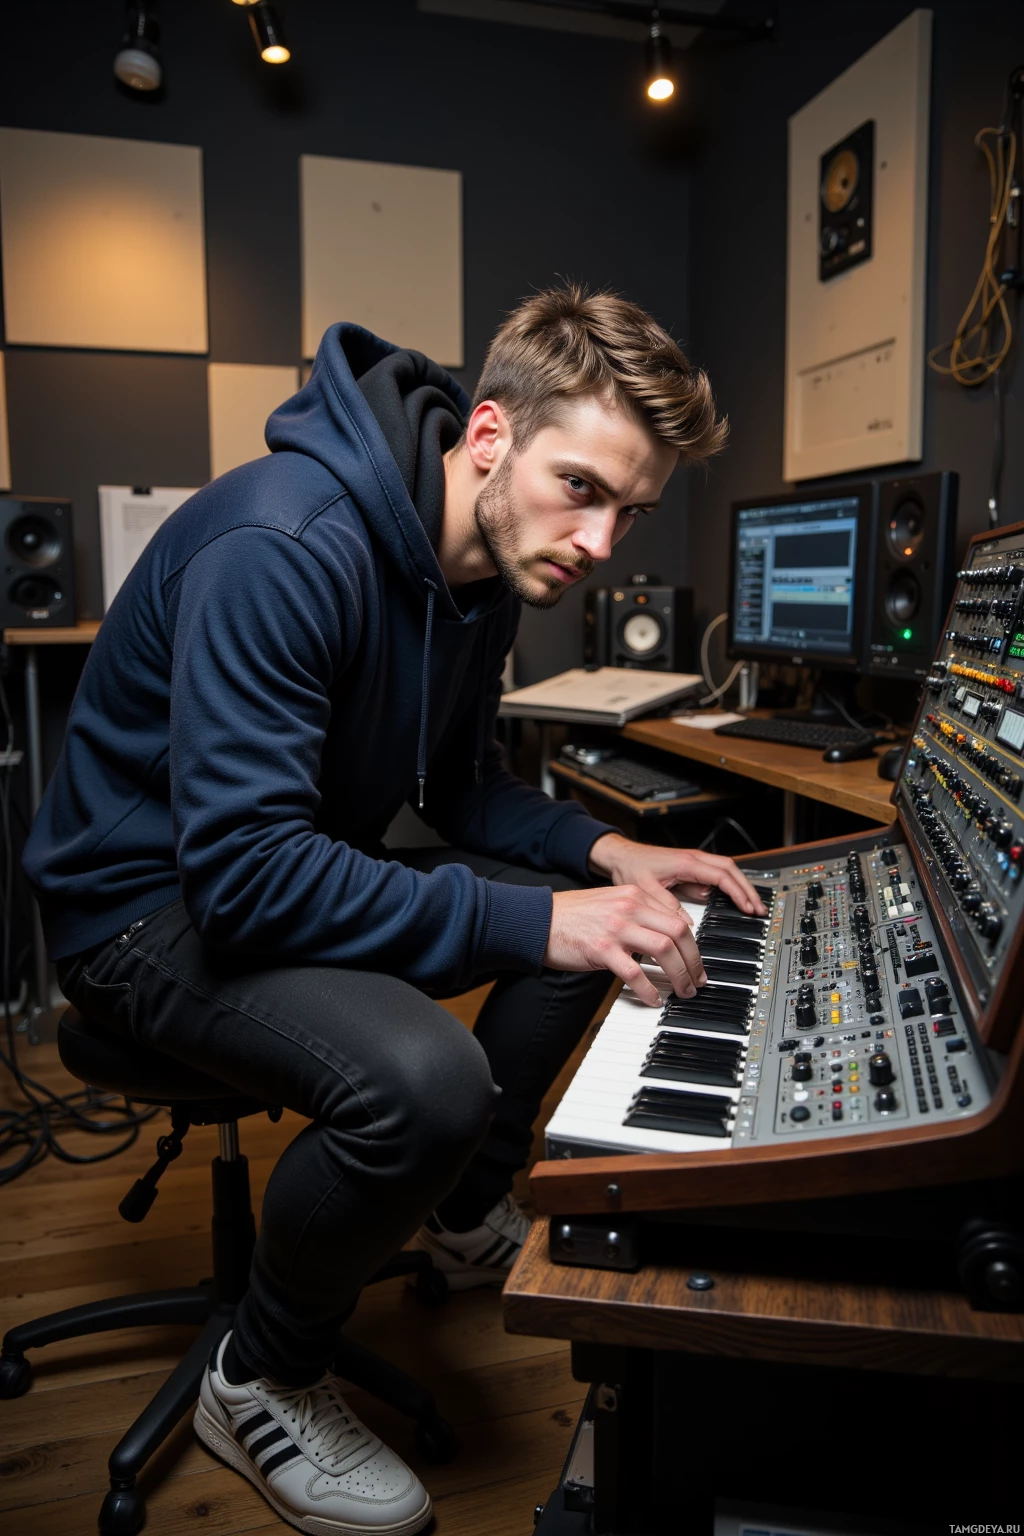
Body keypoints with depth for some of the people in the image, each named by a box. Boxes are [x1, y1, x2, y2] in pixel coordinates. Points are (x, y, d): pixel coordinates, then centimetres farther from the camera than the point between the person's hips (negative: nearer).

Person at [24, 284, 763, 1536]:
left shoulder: (487, 564, -1)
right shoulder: (282, 547, -30)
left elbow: (461, 782, 10)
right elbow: (242, 868, -35)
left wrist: (603, 854, -7)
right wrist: (532, 919, -35)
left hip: (303, 860, 9)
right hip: (151, 902, -8)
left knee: (596, 926, 3)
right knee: (424, 1077, -33)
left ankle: (466, 1214, 24)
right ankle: (259, 1384, -1)